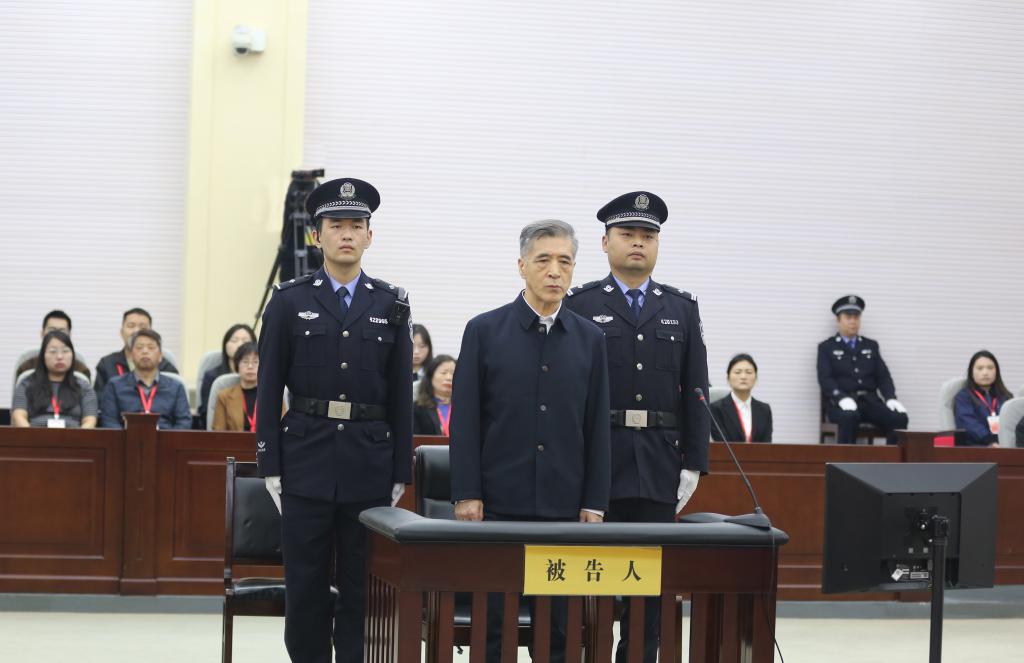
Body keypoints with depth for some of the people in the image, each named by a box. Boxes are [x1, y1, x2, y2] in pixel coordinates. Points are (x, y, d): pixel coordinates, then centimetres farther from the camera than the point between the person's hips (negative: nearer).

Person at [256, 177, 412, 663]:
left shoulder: (391, 305, 7)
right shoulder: (289, 302, 3)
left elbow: (401, 396, 7)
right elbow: (269, 391, 2)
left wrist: (400, 474, 3)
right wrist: (270, 468, -3)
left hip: (370, 468, 1)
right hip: (306, 465, -1)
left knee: (362, 591, 4)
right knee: (305, 591, 3)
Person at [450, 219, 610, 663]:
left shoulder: (589, 339, 8)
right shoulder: (485, 331, 1)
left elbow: (597, 427, 8)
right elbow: (465, 420, -1)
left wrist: (594, 503, 3)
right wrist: (466, 495, -7)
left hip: (564, 505, 2)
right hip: (498, 504, -2)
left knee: (558, 626, 3)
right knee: (494, 623, 0)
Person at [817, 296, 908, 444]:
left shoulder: (871, 345, 21)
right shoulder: (826, 347, 10)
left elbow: (883, 376, 14)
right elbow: (825, 379, -3)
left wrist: (891, 398, -7)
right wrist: (842, 398, -22)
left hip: (870, 400, 4)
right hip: (841, 402, -4)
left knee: (899, 417, -25)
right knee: (849, 416, -39)